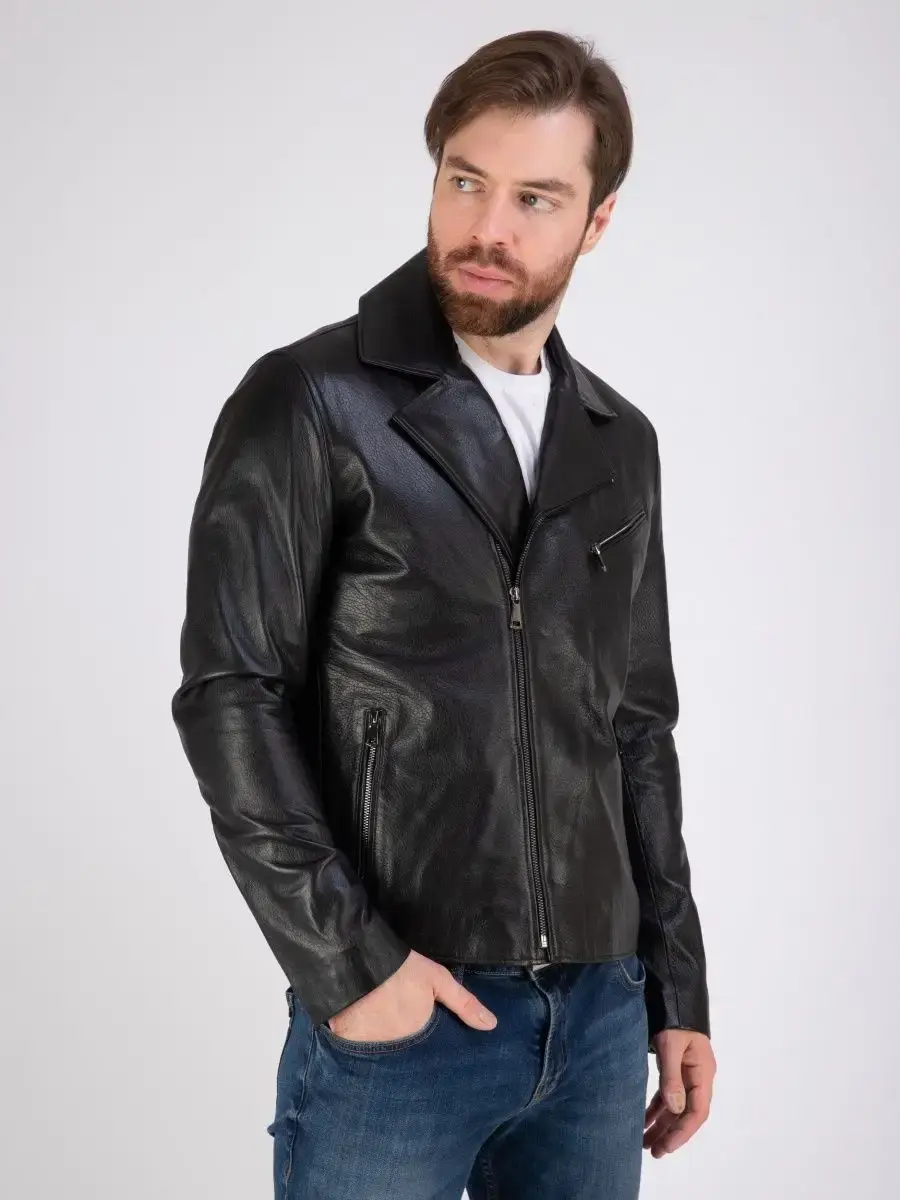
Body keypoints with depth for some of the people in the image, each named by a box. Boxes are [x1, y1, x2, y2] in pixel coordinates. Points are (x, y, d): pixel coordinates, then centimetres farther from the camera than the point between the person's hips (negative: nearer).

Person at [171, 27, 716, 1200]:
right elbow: (230, 696, -10)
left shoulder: (622, 445, 10)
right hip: (399, 1015, -5)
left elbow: (637, 729, 13)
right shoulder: (309, 406, -6)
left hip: (598, 1014, 5)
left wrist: (677, 986, 11)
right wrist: (341, 960, -15)